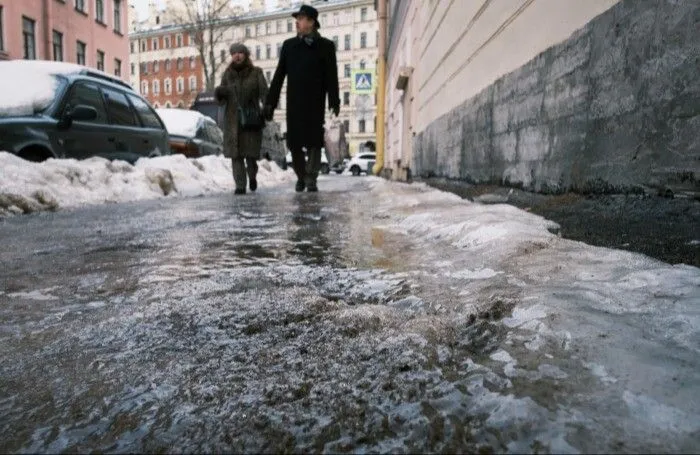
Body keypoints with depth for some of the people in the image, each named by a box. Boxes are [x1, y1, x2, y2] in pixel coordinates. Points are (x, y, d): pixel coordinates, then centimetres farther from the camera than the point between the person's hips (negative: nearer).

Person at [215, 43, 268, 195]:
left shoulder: (256, 72, 7)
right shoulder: (227, 74, 13)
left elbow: (264, 92, -4)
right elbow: (222, 99, 13)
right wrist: (218, 93, -12)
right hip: (233, 119, 2)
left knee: (251, 153, -3)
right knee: (236, 154, -5)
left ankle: (252, 176, 27)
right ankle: (240, 185, 0)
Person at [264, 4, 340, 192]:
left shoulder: (325, 46, 3)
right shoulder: (289, 45, 12)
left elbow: (331, 77, -2)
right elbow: (279, 76, 11)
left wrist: (334, 102, -10)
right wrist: (270, 101, 6)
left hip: (315, 103, -3)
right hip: (293, 103, 3)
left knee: (314, 142, -3)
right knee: (294, 143, 4)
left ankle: (311, 180, 3)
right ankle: (301, 177, 21)